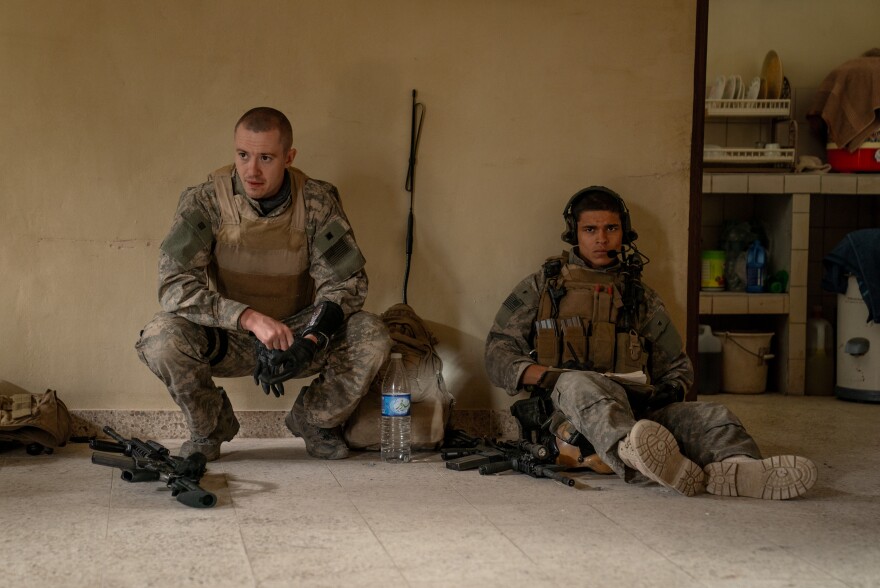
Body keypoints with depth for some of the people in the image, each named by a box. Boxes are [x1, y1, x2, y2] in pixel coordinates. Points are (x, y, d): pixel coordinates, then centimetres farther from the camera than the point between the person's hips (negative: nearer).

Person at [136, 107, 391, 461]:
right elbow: (174, 283, -25)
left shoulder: (317, 202, -11)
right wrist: (250, 318, -38)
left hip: (297, 331, 1)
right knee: (161, 338, -32)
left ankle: (313, 421, 6)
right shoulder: (206, 201, -16)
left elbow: (345, 280, -11)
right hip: (226, 339, -1)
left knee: (372, 336, -24)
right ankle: (209, 428, 0)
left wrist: (309, 342, -30)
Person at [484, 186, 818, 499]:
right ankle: (634, 452, -70)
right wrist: (547, 376, -9)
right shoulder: (541, 288, 19)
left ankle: (735, 468, -61)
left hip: (637, 412, 4)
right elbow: (499, 354, 11)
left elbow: (678, 367, 28)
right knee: (579, 384, -39)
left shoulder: (642, 300, 27)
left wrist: (670, 390, 1)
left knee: (712, 417, -25)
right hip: (569, 415, -3)